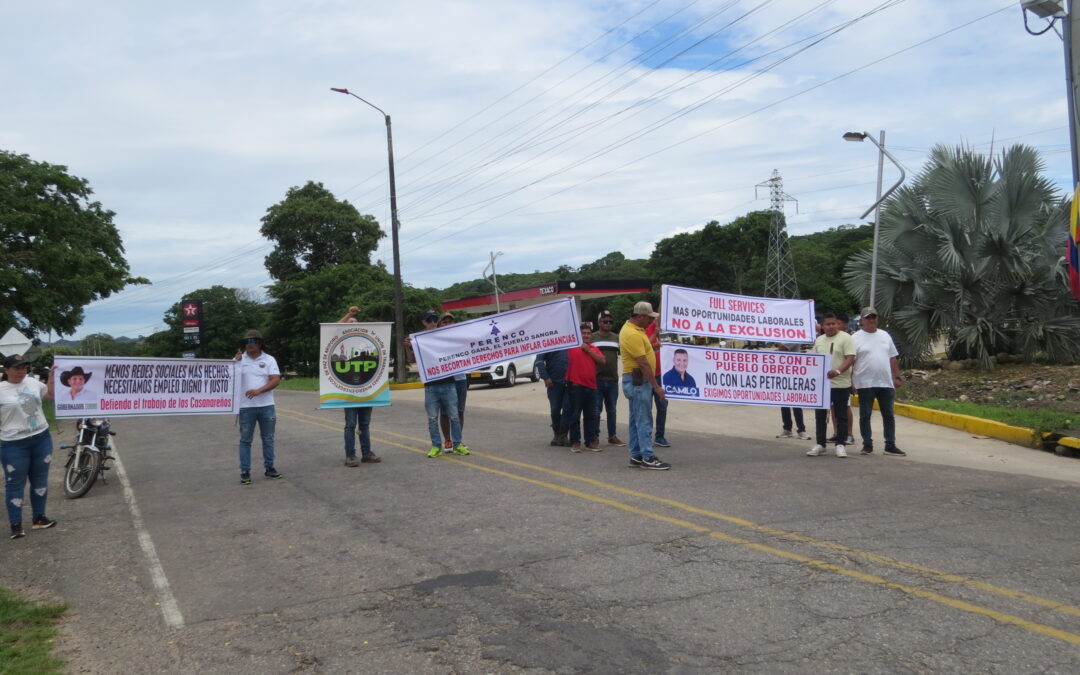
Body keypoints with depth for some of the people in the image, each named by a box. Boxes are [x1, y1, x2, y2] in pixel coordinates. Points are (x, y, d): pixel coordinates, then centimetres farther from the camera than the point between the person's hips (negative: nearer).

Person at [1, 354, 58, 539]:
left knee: (40, 479, 14)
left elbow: (50, 395, 21)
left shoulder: (33, 382, 5)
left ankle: (39, 518, 27)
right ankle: (16, 525, 12)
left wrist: (52, 376, 12)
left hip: (42, 438, 5)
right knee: (15, 483, 4)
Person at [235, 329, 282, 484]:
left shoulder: (269, 360, 2)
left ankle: (269, 468, 20)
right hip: (246, 407, -1)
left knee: (268, 439, 9)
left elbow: (276, 380, -7)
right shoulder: (239, 359, 4)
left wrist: (258, 390, -20)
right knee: (245, 440, 3)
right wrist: (235, 363, -15)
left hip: (267, 406, 1)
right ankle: (245, 472, 7)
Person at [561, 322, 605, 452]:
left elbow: (602, 360, 0)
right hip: (575, 385, -5)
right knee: (574, 415, 0)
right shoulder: (573, 346, 1)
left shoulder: (594, 349, 15)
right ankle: (575, 442, 6)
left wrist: (588, 350, -5)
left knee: (592, 415, 9)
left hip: (591, 386, 5)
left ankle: (591, 441, 19)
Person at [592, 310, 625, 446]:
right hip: (597, 379, -4)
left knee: (612, 410, 12)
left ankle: (612, 436, 22)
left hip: (612, 379, 4)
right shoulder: (592, 337, 1)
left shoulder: (617, 338, 12)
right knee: (596, 410, 0)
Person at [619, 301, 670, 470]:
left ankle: (636, 456, 18)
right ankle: (648, 458, -7)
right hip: (638, 381, -11)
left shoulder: (633, 328, 12)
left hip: (638, 381, 11)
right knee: (644, 420, -9)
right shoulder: (632, 334, -21)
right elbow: (643, 363, -23)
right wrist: (656, 386, -21)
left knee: (636, 419, 13)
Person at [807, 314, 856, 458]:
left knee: (841, 415, 2)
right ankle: (820, 444, 17)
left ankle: (840, 445, 9)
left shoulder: (845, 338, -5)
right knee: (820, 415, 8)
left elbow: (850, 358, -13)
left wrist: (837, 371, -27)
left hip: (840, 384, -5)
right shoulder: (819, 340, 14)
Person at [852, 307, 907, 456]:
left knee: (888, 415, 8)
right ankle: (867, 445, 11)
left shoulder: (885, 335, 11)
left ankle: (890, 445, 14)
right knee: (865, 415, 2)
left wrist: (897, 376, 9)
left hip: (886, 382, 5)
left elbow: (892, 358, 15)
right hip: (865, 383, -4)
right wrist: (850, 382, -13)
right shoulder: (856, 338, -4)